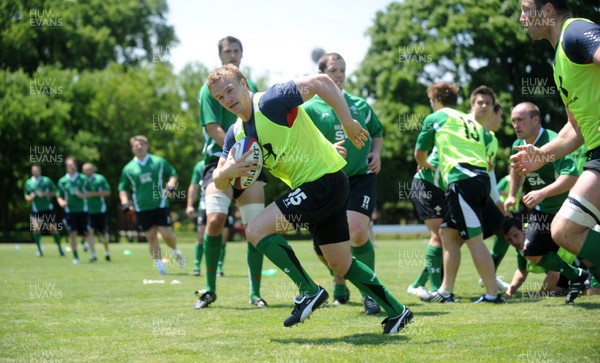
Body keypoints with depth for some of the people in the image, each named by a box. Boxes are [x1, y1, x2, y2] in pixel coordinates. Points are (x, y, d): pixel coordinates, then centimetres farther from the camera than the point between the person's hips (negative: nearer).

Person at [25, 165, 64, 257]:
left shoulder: (47, 180, -1)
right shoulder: (28, 183, 3)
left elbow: (54, 192, -1)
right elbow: (26, 196, 10)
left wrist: (45, 194, -17)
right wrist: (30, 197, -13)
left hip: (48, 209, 0)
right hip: (36, 210, 0)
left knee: (53, 229, 3)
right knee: (36, 228, -17)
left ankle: (60, 248, 23)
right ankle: (39, 250, -1)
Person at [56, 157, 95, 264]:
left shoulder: (83, 178, 1)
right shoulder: (62, 181, 5)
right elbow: (58, 195, 11)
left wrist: (83, 195, -14)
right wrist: (61, 202, -10)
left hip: (82, 210, -1)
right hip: (69, 210, 1)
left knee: (87, 232, -4)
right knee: (72, 233, -5)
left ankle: (93, 254, 1)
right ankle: (75, 256, 6)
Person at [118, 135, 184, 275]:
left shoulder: (159, 162, 4)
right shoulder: (128, 169, 6)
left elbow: (173, 175, 11)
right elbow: (123, 188, 13)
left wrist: (170, 185, -9)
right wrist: (125, 202, -3)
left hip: (161, 205, -1)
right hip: (142, 209, 1)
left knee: (167, 234, -7)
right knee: (151, 237, 1)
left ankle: (176, 251, 23)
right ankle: (159, 264, 11)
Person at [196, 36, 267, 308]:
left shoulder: (251, 87, 16)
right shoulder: (211, 88, 0)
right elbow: (214, 130, -10)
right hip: (219, 161, -5)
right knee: (215, 219, -22)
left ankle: (255, 293, 5)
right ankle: (210, 288, -7)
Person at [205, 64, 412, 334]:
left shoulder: (270, 102, -15)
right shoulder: (236, 134, 9)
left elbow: (320, 81, -23)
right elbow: (219, 183, 9)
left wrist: (348, 123, -23)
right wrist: (226, 171, -15)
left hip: (325, 180, -9)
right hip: (311, 188, 9)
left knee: (257, 230, -15)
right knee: (341, 265, 15)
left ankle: (310, 291, -6)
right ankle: (396, 312, 27)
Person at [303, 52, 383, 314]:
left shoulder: (360, 104, 9)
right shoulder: (310, 109, -1)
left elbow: (377, 132, 23)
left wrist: (376, 153, 4)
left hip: (361, 177, 0)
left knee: (357, 233, -19)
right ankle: (340, 282, 33)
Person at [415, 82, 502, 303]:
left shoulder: (435, 118, 11)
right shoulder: (471, 121, 27)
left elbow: (419, 154, 21)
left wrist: (424, 165, 45)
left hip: (462, 179, -7)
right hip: (480, 176, 7)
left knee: (474, 240, -7)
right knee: (448, 233, 13)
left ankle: (492, 293, -9)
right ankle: (446, 291, 14)